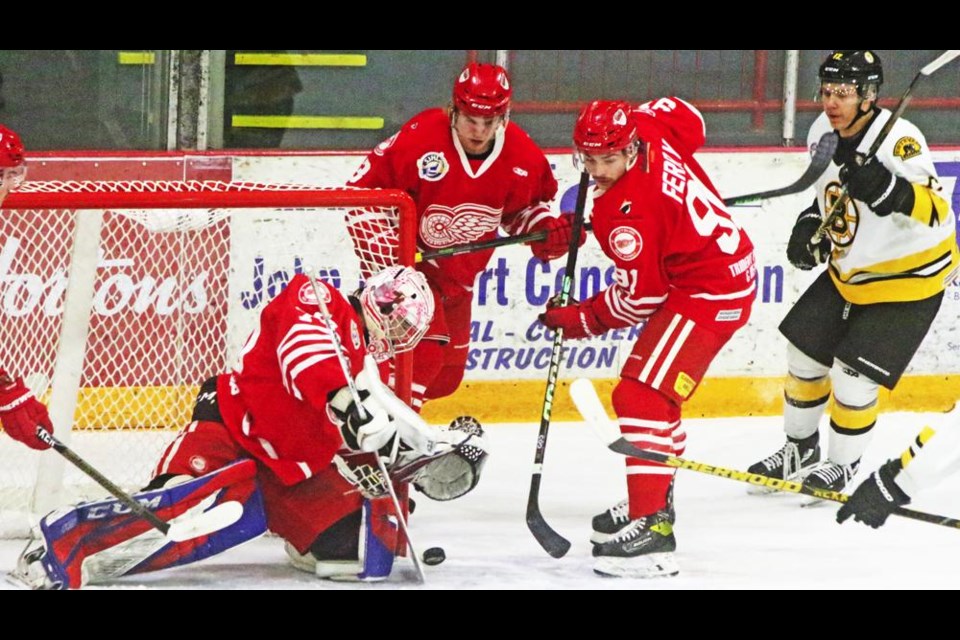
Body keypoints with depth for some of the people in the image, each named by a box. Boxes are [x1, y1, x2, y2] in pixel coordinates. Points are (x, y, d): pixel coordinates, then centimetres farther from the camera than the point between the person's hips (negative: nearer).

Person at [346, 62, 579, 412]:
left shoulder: (522, 156, -12)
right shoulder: (420, 139, -27)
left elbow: (524, 206, 8)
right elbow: (364, 187, -19)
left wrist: (545, 228, -12)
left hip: (458, 277, 6)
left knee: (447, 374, 14)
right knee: (425, 348, -24)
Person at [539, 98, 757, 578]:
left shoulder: (626, 212, -28)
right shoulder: (650, 130, -6)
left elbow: (639, 296, -21)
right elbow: (684, 116, 19)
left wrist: (581, 320, -8)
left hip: (709, 292, -11)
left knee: (641, 395, -19)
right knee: (651, 389, 26)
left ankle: (652, 528, -26)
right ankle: (653, 500, 40)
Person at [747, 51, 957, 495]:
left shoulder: (899, 141, -30)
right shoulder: (823, 133, -5)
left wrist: (887, 188, -57)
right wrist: (810, 225, -3)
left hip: (909, 279, -8)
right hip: (848, 271, 8)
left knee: (853, 376, -9)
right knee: (804, 354, 11)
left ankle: (842, 465, 15)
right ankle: (800, 448, 34)